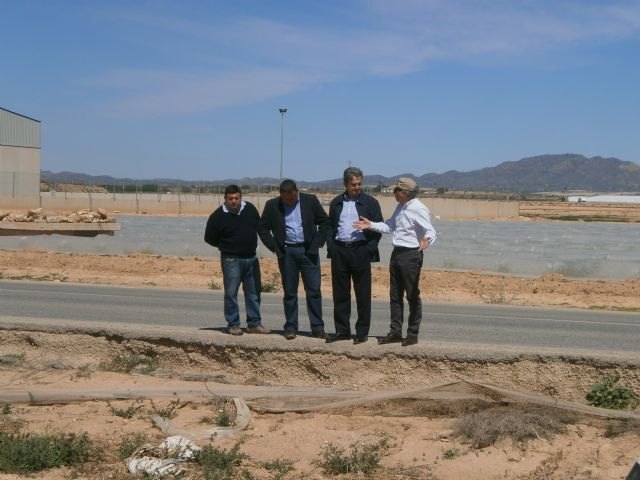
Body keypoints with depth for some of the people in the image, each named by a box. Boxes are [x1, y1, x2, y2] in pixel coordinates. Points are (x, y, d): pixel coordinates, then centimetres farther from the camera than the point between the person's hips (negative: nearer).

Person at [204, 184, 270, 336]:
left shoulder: (250, 209, 3)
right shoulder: (218, 216, -10)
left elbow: (259, 227, 19)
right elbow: (209, 238, -2)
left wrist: (251, 244, 9)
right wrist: (225, 246, 4)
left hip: (251, 258, 5)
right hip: (231, 260, -5)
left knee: (254, 292, 9)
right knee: (231, 293, -1)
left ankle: (254, 323, 18)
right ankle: (233, 325, 9)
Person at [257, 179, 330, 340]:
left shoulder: (310, 200, 0)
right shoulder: (272, 205, 0)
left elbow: (324, 222, 6)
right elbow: (262, 228, 6)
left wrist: (317, 243, -1)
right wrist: (275, 247, -1)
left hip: (308, 250, 0)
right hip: (287, 252, 0)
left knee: (314, 290, 0)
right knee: (289, 292, 5)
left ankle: (317, 327, 7)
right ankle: (290, 327, 13)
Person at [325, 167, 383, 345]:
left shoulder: (370, 202, 3)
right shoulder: (336, 203, 12)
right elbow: (330, 226, 14)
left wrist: (369, 249, -9)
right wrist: (330, 247, 0)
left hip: (360, 252, -3)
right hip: (339, 251, 3)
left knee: (363, 294, 1)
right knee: (340, 293, 7)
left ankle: (362, 332, 8)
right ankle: (342, 330, 16)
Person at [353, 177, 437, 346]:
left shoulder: (418, 209, -16)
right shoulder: (400, 207, 11)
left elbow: (431, 232, -23)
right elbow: (389, 226, 17)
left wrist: (427, 240, -44)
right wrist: (371, 225, 8)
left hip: (411, 255, -9)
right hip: (397, 253, 9)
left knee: (412, 295, 1)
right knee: (395, 295, 13)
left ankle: (413, 334, 10)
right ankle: (395, 332, 21)